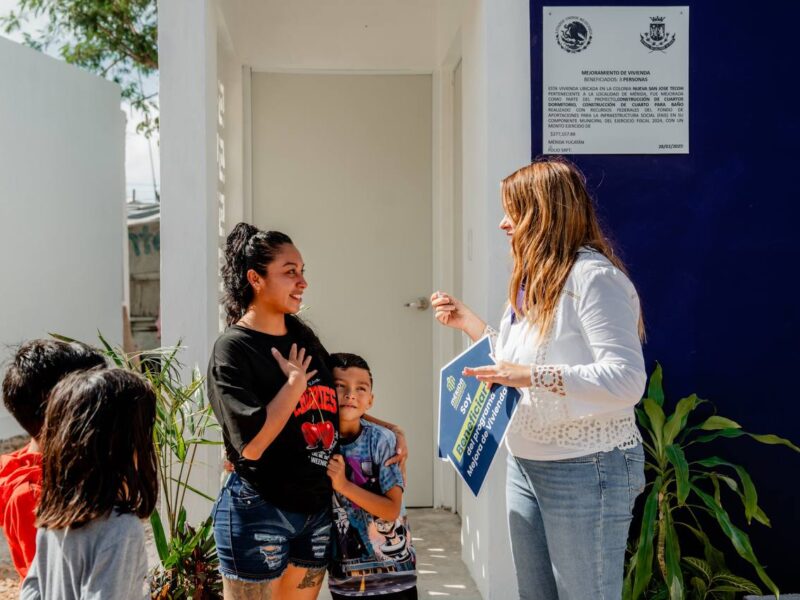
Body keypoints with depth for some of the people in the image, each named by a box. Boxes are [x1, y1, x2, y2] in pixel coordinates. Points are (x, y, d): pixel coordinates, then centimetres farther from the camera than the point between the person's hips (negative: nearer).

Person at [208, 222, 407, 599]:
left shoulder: (303, 337, 8)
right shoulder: (232, 349, -13)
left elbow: (339, 403, 21)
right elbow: (252, 443, -22)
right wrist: (295, 383, -14)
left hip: (317, 508, 7)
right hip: (258, 512, -7)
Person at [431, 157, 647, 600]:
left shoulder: (592, 276, -16)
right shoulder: (535, 281, 13)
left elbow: (627, 380, -25)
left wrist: (535, 375, -31)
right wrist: (470, 324, 15)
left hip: (586, 469, -9)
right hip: (526, 465, 9)